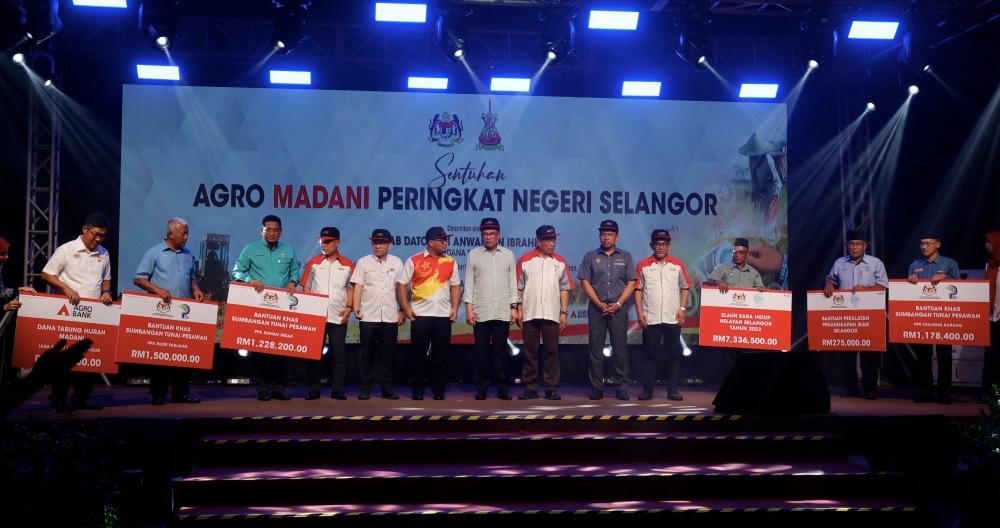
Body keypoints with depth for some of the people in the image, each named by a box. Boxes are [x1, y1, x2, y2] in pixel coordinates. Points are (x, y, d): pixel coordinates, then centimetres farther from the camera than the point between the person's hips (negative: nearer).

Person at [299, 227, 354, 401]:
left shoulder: (347, 265, 5)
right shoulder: (313, 263, 5)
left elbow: (350, 288, 9)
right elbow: (306, 287, 5)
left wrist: (349, 307, -3)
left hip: (338, 317, 0)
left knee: (338, 353, 2)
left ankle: (337, 390, 9)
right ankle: (313, 390, 10)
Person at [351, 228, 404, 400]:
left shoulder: (397, 263, 7)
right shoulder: (363, 262, 4)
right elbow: (358, 286, 1)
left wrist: (402, 311, 5)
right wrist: (355, 308, -9)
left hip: (390, 317, 1)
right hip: (368, 316, -1)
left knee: (387, 354, 4)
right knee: (367, 354, 3)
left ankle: (387, 388, 12)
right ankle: (365, 388, 10)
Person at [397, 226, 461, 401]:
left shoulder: (451, 262, 8)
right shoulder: (414, 261, -2)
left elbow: (455, 286, 12)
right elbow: (401, 284, 0)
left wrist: (455, 308, 1)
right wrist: (405, 308, -7)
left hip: (443, 315, 2)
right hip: (421, 314, -2)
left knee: (441, 354, 5)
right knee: (419, 353, 3)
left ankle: (438, 389, 15)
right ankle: (417, 389, 13)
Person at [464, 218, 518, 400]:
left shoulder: (508, 255, 8)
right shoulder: (473, 255, 4)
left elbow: (513, 283, 8)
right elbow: (469, 284, 2)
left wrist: (514, 307, 3)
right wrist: (469, 309, -5)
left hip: (502, 312, 1)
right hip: (480, 312, -1)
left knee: (501, 349, 3)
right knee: (482, 350, 2)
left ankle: (502, 387, 9)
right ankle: (481, 387, 10)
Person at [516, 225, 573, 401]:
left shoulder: (560, 262, 8)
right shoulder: (525, 259, 3)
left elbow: (564, 288, 8)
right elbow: (519, 286, 2)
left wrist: (564, 312, 2)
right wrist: (518, 308, -4)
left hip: (552, 314, 1)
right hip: (530, 313, -1)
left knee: (552, 351, 1)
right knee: (530, 351, 4)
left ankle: (552, 387, 6)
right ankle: (530, 387, 10)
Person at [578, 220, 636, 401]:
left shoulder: (625, 257, 8)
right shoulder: (590, 256, 6)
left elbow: (631, 283, 2)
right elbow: (585, 282, 1)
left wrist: (618, 304, -9)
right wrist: (600, 304, -8)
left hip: (619, 309, 0)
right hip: (596, 308, 0)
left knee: (620, 349, 1)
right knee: (596, 349, 2)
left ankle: (622, 388, 6)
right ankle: (596, 388, 7)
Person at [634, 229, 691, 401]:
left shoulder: (677, 265, 6)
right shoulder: (643, 265, 3)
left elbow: (685, 288, 9)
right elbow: (638, 290, 3)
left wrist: (682, 309, -2)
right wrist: (639, 313, -4)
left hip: (672, 318, 1)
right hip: (650, 318, -1)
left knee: (673, 355, 5)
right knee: (649, 355, 3)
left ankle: (672, 390, 12)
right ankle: (647, 390, 8)